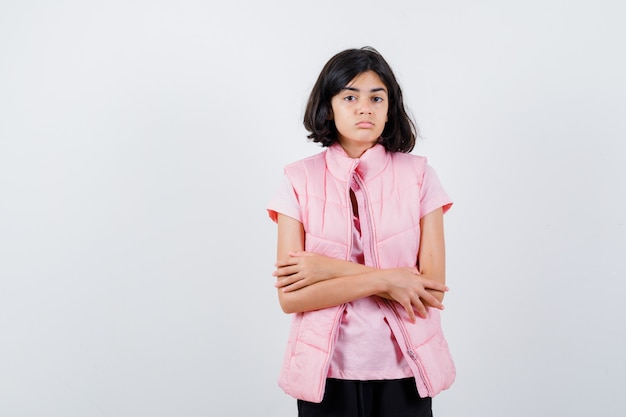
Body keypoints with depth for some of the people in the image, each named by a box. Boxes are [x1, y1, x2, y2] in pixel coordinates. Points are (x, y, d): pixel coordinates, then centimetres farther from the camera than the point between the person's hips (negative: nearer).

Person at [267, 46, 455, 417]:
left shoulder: (419, 175, -4)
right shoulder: (300, 180, -5)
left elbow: (432, 289, -10)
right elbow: (290, 297, -11)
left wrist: (332, 269, -15)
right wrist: (383, 279, -19)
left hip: (402, 370, 0)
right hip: (328, 372, 0)